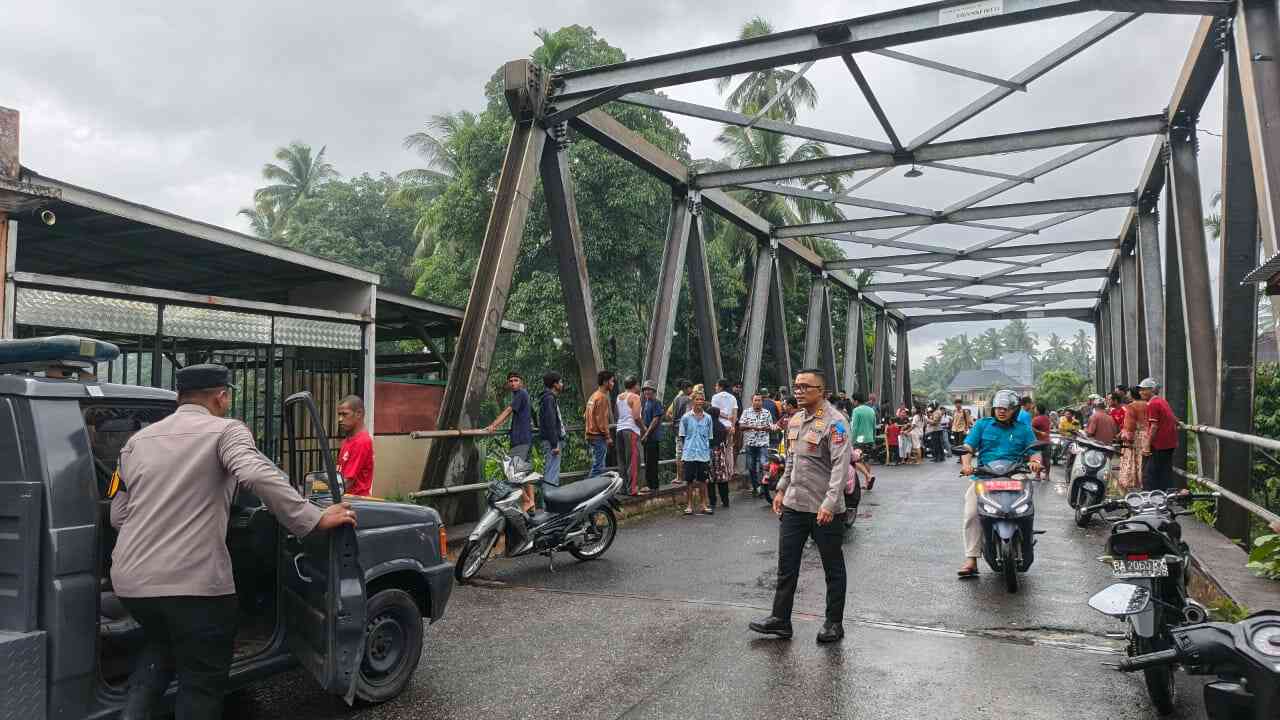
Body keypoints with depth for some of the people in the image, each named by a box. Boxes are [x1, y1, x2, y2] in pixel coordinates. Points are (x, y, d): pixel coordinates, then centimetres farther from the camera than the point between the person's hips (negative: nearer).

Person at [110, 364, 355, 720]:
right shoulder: (225, 430, -3)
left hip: (131, 578, 7)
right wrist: (313, 520, -21)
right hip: (194, 580, -6)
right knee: (203, 679, 10)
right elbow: (258, 475, -23)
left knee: (160, 646, 33)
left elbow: (117, 516, 18)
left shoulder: (137, 440, 16)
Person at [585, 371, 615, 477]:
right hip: (599, 437, -10)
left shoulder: (593, 396, 17)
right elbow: (601, 419, -19)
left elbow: (585, 415, 21)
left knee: (598, 466, 15)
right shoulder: (602, 397, -13)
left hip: (591, 435, 10)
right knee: (598, 468, -9)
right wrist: (607, 437, -16)